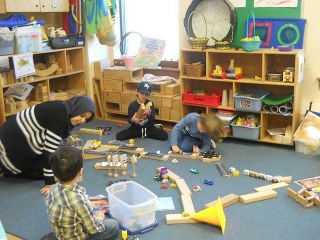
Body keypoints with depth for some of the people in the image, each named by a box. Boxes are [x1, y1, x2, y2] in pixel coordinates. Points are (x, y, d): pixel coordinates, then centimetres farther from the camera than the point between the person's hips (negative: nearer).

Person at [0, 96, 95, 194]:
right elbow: (50, 149, -28)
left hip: (25, 142, 9)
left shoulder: (65, 113, 0)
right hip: (13, 142, -9)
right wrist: (50, 182, -25)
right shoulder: (59, 114, -29)